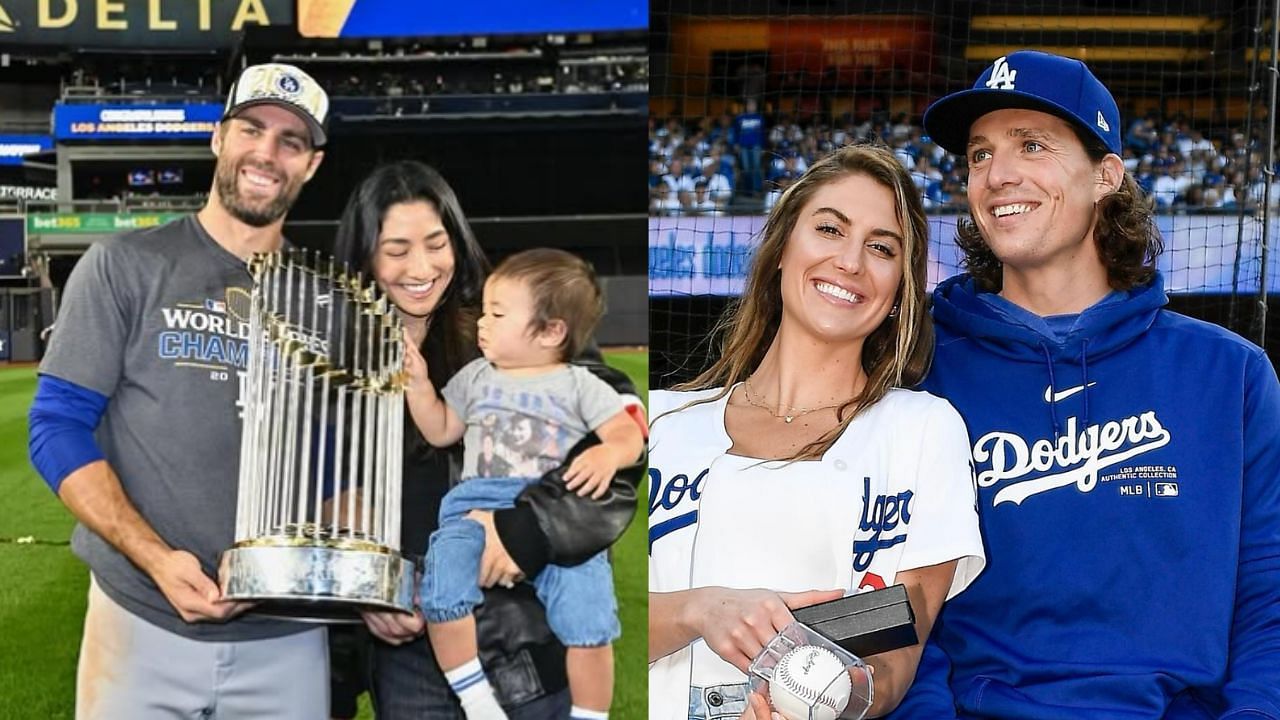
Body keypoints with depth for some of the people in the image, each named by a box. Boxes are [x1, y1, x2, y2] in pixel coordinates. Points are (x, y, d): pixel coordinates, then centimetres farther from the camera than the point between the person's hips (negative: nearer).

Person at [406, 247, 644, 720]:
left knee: (588, 623, -21)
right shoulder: (476, 377, 21)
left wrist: (608, 455, -21)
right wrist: (418, 382, 15)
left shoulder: (580, 386, 9)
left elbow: (629, 436, 2)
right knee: (441, 594, -25)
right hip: (478, 506, 3)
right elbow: (440, 432, 27)